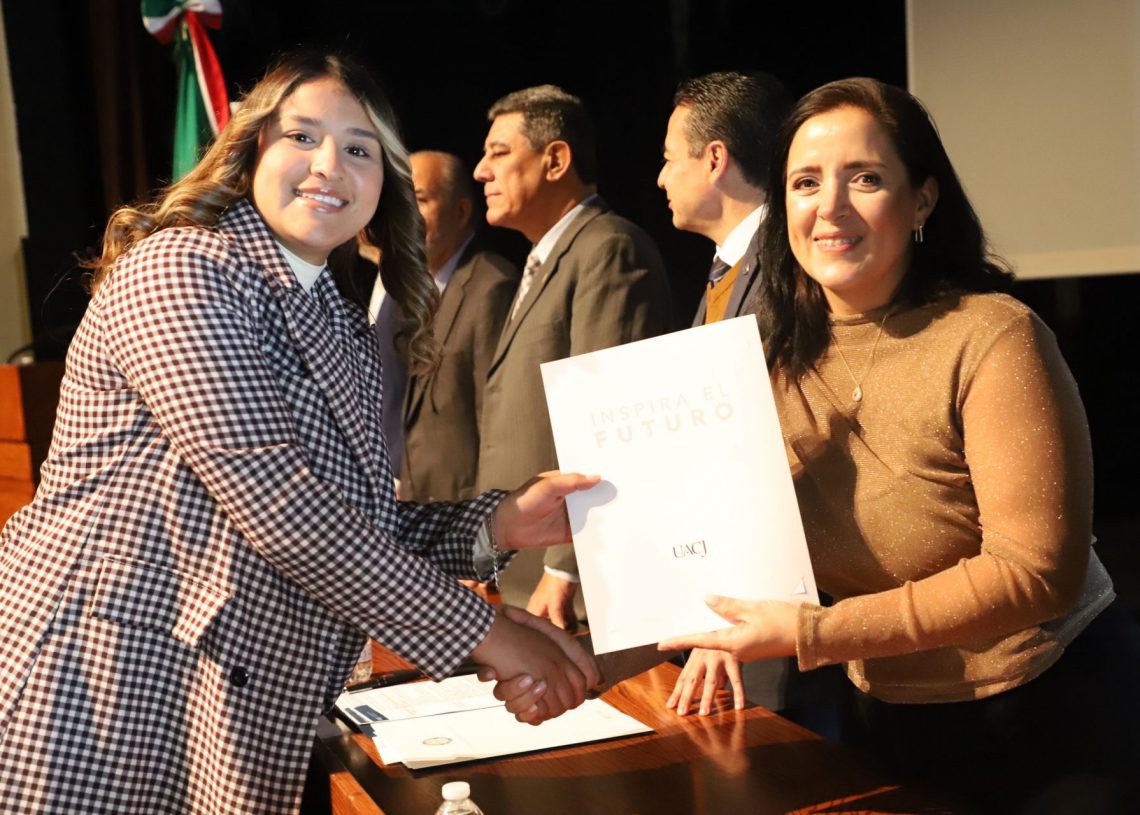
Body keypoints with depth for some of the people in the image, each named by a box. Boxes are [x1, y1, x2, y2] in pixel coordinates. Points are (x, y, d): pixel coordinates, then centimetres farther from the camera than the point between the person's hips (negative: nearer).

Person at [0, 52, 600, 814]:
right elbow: (269, 498, -22)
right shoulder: (181, 268, -13)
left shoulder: (345, 322, 12)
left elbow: (360, 520, 9)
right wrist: (482, 632, -19)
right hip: (110, 689, -7)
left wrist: (496, 525, -8)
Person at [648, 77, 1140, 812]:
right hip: (887, 719, 5)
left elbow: (1035, 570, -24)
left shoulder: (992, 337, -21)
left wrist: (812, 634, -27)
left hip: (1055, 721, -4)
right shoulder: (781, 355, -4)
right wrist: (730, 636, -18)